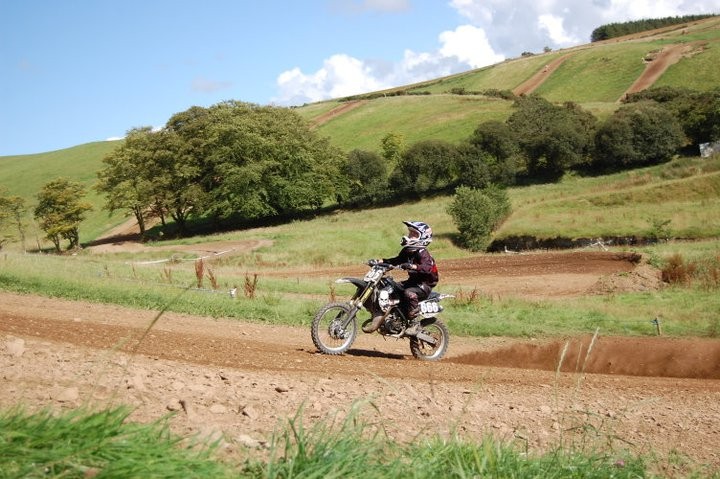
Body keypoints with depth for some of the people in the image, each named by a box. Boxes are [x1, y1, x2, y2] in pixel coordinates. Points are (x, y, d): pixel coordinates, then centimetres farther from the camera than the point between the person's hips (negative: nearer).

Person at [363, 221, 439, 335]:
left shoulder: (423, 254, -19)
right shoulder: (407, 251, 8)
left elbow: (427, 268, -35)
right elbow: (398, 260, 21)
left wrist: (412, 266, -51)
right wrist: (381, 261, 7)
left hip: (425, 284, -9)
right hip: (413, 281, 9)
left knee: (409, 293, -39)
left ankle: (415, 324, -27)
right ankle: (378, 319, 1)